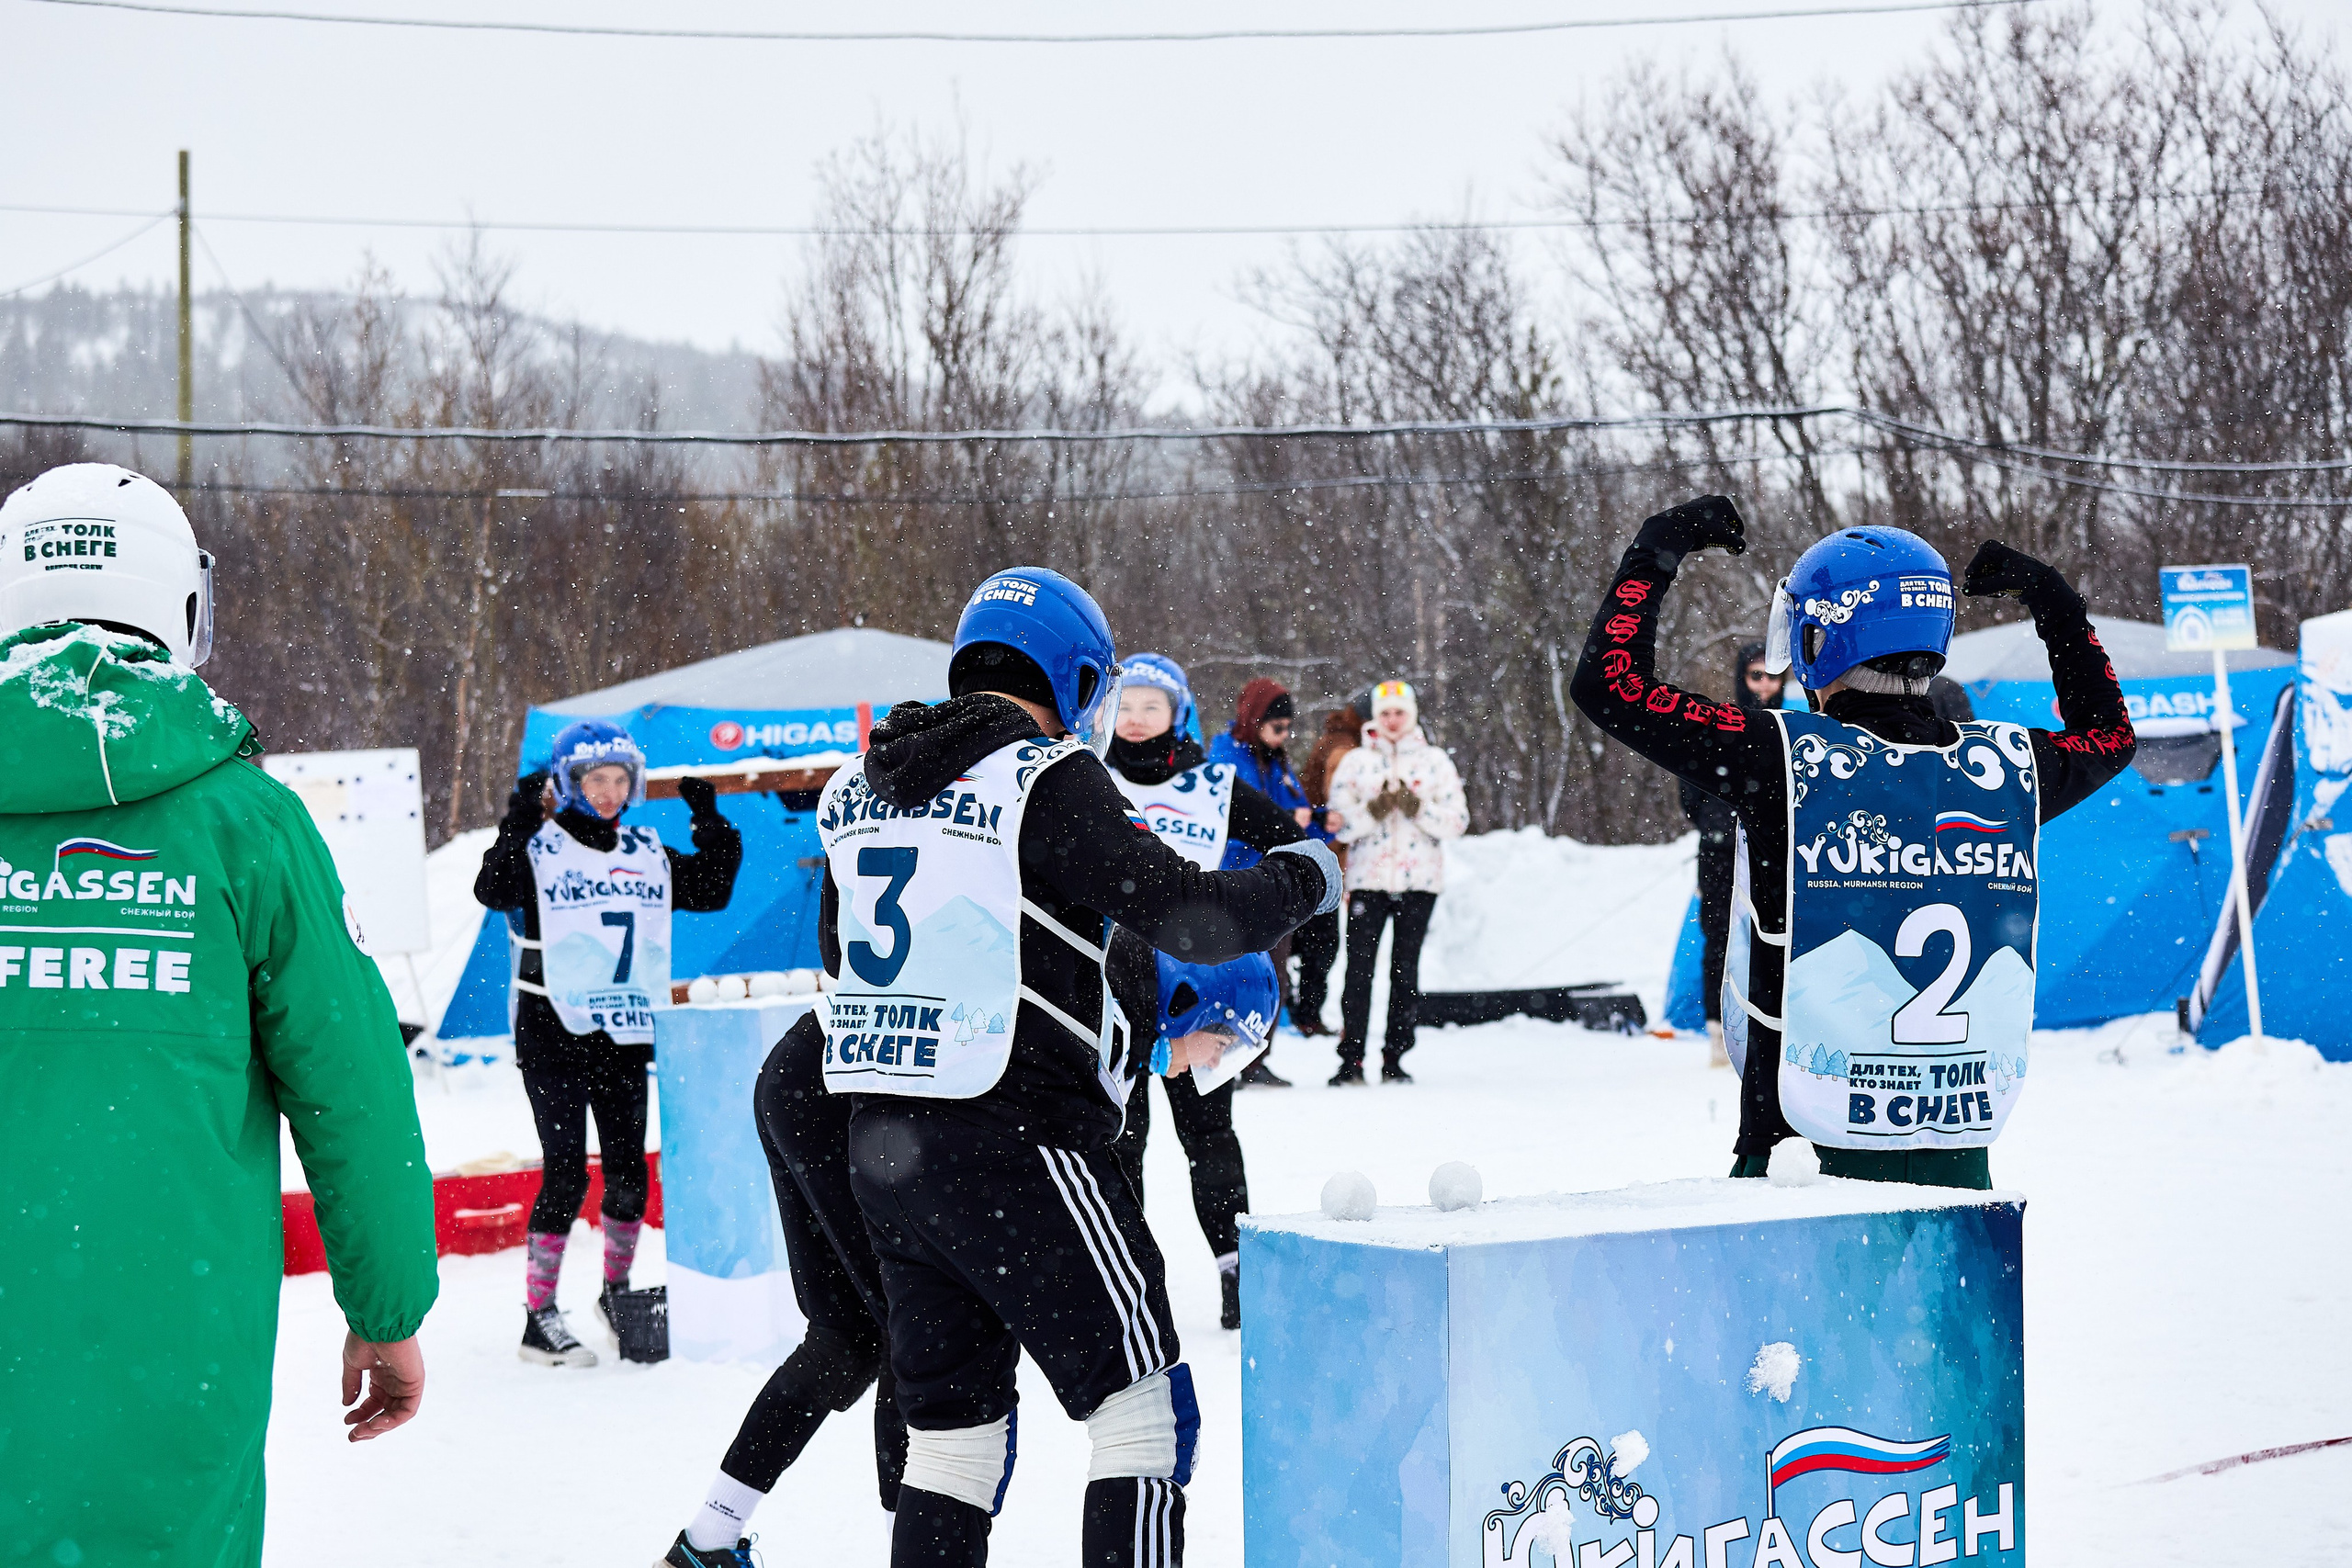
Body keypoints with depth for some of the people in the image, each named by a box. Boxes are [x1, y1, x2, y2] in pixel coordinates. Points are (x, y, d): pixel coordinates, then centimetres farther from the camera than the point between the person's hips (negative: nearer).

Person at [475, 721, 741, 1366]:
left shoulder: (647, 853, 9)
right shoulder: (540, 849, -7)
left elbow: (711, 891, 16)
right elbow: (492, 890, -24)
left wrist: (713, 825, 6)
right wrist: (518, 825, -32)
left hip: (626, 1038, 5)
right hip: (554, 1038, -5)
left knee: (629, 1171, 9)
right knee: (566, 1173, -7)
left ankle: (616, 1292, 28)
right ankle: (539, 1319, 0)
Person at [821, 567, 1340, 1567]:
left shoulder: (861, 788, 11)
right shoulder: (1048, 780, -10)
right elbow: (1194, 918, -13)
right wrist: (1302, 877, 6)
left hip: (880, 1147, 7)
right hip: (1015, 1146, -7)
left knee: (954, 1428, 16)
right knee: (1143, 1409, 2)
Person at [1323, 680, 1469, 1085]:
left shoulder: (1436, 762, 8)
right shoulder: (1355, 761, 8)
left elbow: (1458, 821, 0)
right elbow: (1340, 822, 1)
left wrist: (1417, 808, -14)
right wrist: (1373, 810, -15)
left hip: (1419, 881, 0)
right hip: (1368, 879, 0)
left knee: (1405, 969, 4)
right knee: (1359, 969, -5)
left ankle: (1394, 1058, 9)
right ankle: (1351, 1059, -2)